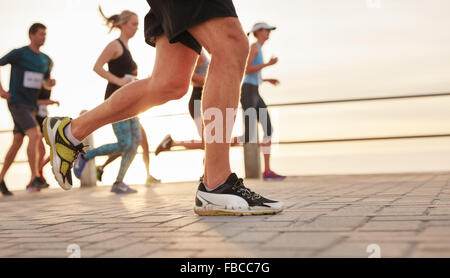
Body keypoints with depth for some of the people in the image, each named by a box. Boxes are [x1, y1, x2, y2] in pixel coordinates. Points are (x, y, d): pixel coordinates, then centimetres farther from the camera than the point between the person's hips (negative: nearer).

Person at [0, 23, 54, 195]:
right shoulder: (19, 53, -8)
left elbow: (45, 83, 22)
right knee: (35, 135, -23)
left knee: (17, 142, 9)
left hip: (30, 106, 7)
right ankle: (35, 179, -27)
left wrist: (50, 84, -3)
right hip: (17, 102, -7)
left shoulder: (46, 60, 11)